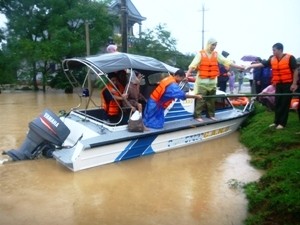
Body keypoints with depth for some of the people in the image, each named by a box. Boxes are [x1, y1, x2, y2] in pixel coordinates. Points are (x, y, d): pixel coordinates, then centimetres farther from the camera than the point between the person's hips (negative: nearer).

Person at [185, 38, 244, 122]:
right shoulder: (200, 54, -4)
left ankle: (211, 114, 23)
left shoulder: (216, 55, 8)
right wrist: (188, 73, -28)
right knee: (200, 99, -4)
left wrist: (239, 67, 3)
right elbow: (193, 64, -14)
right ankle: (197, 115, 3)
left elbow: (227, 62, 7)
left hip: (212, 81, 5)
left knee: (211, 99, 11)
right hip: (202, 81, -4)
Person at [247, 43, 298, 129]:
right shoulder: (272, 59, 3)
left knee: (285, 103, -1)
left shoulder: (290, 58, -10)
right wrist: (249, 66, -2)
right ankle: (276, 122, 15)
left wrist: (294, 84, -12)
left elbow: (295, 71, -8)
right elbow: (261, 64, 4)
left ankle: (282, 123, 5)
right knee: (277, 103, 7)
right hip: (278, 84, 5)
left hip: (288, 84, -5)